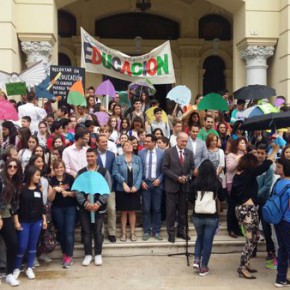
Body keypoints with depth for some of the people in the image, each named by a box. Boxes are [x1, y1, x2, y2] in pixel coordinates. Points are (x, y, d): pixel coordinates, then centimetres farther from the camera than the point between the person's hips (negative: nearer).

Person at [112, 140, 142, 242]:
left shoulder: (137, 159, 6)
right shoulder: (118, 159, 0)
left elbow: (140, 173, -1)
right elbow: (115, 173, -7)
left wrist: (136, 186, -11)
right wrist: (123, 183, -17)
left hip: (134, 189, 2)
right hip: (122, 190, -1)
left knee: (132, 211, 7)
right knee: (124, 212, 6)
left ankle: (132, 232, 16)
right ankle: (123, 233, 14)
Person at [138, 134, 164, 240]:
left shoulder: (161, 153, -1)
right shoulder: (141, 153, 1)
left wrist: (159, 179, -9)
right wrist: (141, 181, -5)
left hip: (157, 183, 0)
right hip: (145, 183, 0)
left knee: (157, 208, 7)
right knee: (146, 209, 4)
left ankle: (156, 231, 17)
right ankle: (146, 231, 14)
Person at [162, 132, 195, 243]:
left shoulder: (189, 153, 7)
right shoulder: (168, 152, -5)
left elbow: (192, 168, 11)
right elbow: (164, 168, -9)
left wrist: (187, 177, -8)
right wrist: (177, 178, -15)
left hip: (185, 185, 4)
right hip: (172, 185, -3)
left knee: (183, 209, 10)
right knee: (171, 210, 1)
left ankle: (181, 231, 22)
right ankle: (171, 233, 11)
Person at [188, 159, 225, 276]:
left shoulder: (195, 182, -9)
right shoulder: (217, 183, -11)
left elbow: (191, 199, 1)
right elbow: (222, 198, 3)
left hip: (197, 216, 2)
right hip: (212, 217, -1)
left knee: (200, 237, 24)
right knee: (207, 241, 8)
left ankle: (196, 260, 13)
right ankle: (203, 267, 13)